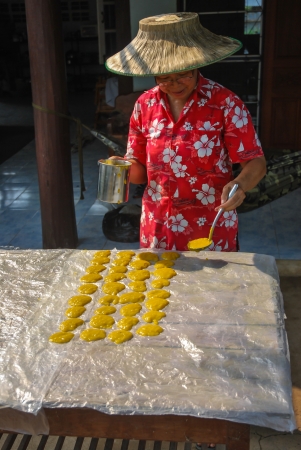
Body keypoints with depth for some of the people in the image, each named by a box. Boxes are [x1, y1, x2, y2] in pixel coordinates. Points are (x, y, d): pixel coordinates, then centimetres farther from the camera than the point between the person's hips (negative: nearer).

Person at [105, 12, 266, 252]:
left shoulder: (225, 102, -13)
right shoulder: (145, 105, -2)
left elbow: (256, 162, -12)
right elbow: (140, 169, 5)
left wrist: (240, 184, -32)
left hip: (212, 230, -3)